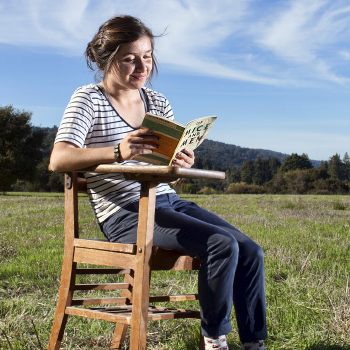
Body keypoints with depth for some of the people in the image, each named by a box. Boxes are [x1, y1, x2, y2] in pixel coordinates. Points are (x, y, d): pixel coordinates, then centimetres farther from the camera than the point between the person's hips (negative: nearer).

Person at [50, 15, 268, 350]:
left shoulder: (158, 101, 15)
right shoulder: (88, 99, -2)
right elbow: (58, 159, -18)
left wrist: (182, 163, -10)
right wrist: (118, 152, -35)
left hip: (168, 201, 7)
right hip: (125, 213, -6)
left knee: (250, 251, -9)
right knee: (222, 245, -24)